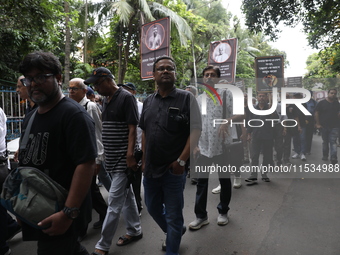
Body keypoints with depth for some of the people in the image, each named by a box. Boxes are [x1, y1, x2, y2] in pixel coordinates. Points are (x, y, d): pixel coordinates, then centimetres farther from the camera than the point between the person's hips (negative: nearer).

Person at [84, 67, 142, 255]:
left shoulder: (126, 97, -12)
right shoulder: (106, 100, 12)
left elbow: (132, 128, -16)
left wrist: (130, 156, -21)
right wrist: (104, 154, 16)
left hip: (122, 158, -8)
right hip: (111, 158, 8)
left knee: (114, 202, -1)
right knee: (126, 196, 18)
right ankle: (135, 231, 34)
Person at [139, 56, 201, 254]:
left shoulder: (186, 98, -7)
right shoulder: (148, 102, 9)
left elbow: (196, 130, -12)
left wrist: (181, 161, -18)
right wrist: (144, 161, 12)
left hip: (174, 169, -6)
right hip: (151, 169, 6)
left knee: (173, 215, 8)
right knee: (153, 208, 22)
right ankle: (175, 231, 49)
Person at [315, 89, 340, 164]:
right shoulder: (321, 103, 0)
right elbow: (316, 113, -2)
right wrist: (318, 124, -7)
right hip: (324, 126, -1)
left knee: (333, 142, -7)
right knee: (325, 142, 12)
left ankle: (334, 158, -12)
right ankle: (325, 155, 25)